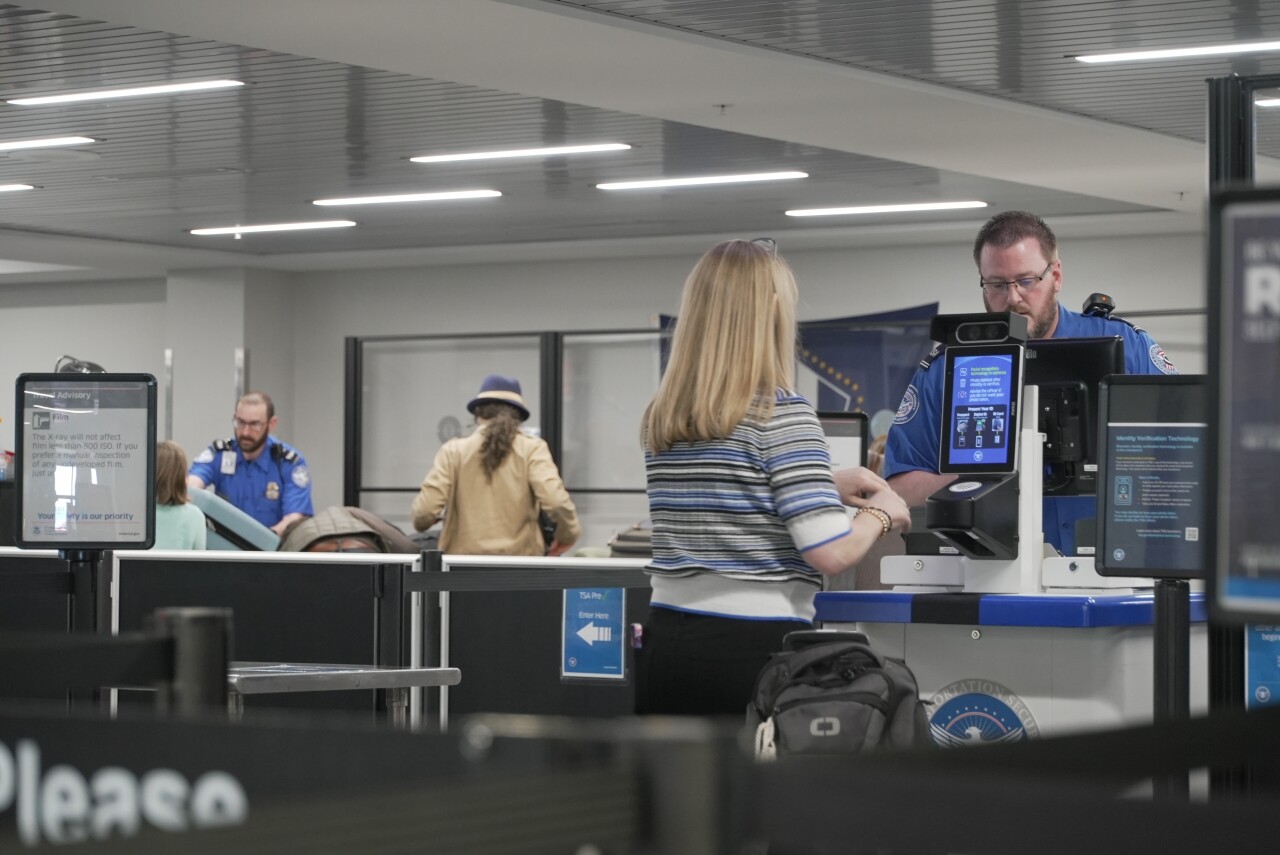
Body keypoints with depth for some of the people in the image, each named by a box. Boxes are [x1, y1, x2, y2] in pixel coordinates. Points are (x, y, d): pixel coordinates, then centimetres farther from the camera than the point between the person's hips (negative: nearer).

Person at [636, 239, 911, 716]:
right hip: (753, 650, -6)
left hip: (665, 643, 6)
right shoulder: (781, 412, -11)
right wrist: (880, 514, 5)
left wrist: (826, 485, 26)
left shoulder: (660, 418, 9)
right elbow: (831, 553, -15)